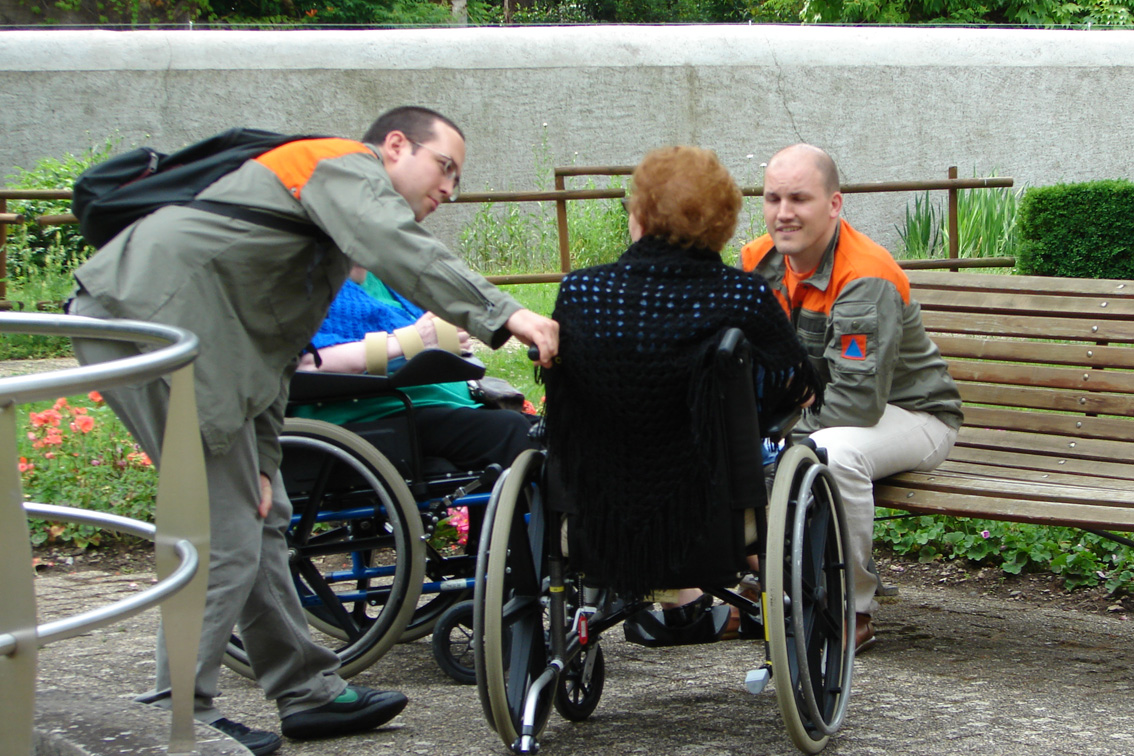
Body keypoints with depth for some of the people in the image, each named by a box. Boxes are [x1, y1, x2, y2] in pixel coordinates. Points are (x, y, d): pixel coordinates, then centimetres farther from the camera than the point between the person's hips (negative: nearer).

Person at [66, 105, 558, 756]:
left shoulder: (337, 211, 28)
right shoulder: (347, 166, -2)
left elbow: (276, 350, 23)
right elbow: (399, 251, -24)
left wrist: (261, 461, 14)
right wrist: (504, 314, -31)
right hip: (150, 317, -11)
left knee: (260, 515, 16)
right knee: (224, 530, -8)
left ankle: (308, 692, 23)